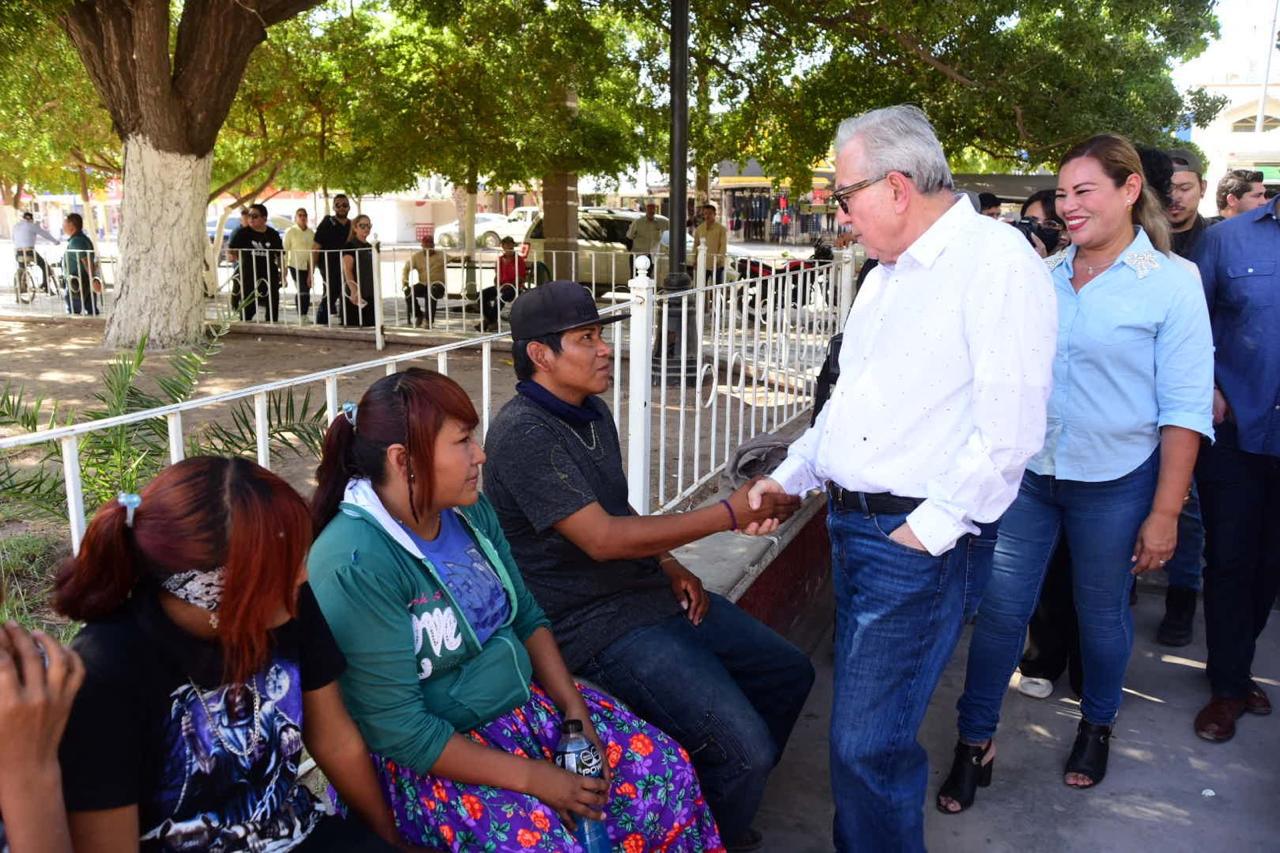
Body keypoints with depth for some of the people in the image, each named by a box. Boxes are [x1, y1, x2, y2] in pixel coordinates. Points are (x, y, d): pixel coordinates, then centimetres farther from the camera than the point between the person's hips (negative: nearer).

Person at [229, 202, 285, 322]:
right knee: (247, 308, 1)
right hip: (249, 277, -2)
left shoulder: (273, 234, 3)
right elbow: (232, 251, 5)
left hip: (270, 277, 2)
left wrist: (282, 273, 7)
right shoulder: (243, 233, -1)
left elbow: (280, 256, 9)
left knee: (273, 307, 7)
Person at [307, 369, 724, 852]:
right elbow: (399, 730, -24)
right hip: (428, 756, -7)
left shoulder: (469, 510, -1)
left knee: (664, 769, -2)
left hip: (524, 700, 7)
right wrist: (528, 778, -20)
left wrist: (575, 712, -4)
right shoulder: (355, 566, -25)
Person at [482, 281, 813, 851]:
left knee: (788, 673, 13)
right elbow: (602, 538, -25)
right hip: (596, 627, -9)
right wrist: (731, 513, -23)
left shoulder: (592, 411, 10)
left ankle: (726, 803, 30)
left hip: (653, 593, 10)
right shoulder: (523, 433, -20)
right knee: (743, 746, -21)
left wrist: (671, 568, 3)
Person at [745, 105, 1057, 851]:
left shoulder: (995, 258, -14)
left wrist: (930, 529, -18)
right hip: (852, 527, 9)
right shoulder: (891, 272, 16)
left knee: (869, 744, -5)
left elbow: (1010, 424, -20)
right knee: (858, 724, 18)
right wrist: (790, 476, 18)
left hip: (923, 542, -9)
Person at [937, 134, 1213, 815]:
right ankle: (975, 740, 20)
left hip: (1114, 483, -2)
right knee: (1000, 607, 4)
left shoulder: (1170, 283, -8)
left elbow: (1184, 409, -9)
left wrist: (1165, 513, -11)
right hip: (1028, 472, 3)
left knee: (1102, 613, 15)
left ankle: (1097, 724, 41)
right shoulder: (1043, 277, 2)